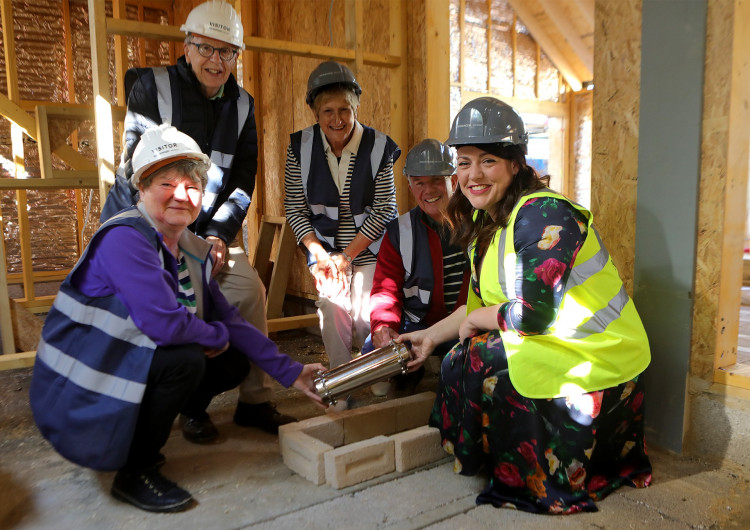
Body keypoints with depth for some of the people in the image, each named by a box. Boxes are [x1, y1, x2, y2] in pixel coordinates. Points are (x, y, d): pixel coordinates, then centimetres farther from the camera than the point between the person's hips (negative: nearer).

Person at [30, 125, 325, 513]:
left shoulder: (194, 251, 3)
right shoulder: (125, 238, -23)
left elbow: (227, 319, 3)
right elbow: (166, 324, -32)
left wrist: (290, 372, -1)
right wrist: (218, 337, -11)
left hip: (129, 365, 8)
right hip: (81, 389, -8)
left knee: (234, 364, 3)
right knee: (185, 359, -27)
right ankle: (134, 473, -5)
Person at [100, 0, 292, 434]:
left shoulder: (242, 106, 7)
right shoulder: (152, 87, -6)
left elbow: (243, 182, 4)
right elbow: (139, 170, -13)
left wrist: (218, 235, -10)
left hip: (210, 230, 4)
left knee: (250, 288, -8)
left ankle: (255, 401, 4)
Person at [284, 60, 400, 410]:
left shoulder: (379, 147, -10)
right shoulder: (301, 147, -5)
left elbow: (384, 210, -9)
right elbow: (294, 209, -1)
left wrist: (347, 255, -12)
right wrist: (322, 255, -11)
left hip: (368, 249, -1)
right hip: (324, 249, 2)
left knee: (367, 318, -11)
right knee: (333, 313, -10)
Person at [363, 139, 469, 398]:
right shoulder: (399, 232, 6)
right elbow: (386, 287, 0)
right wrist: (383, 325, -22)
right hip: (418, 326, 1)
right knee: (374, 349, -24)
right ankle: (407, 378, 8)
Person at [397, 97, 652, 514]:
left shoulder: (543, 215, -23)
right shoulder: (487, 219, 6)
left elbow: (531, 315, -26)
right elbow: (485, 301, 14)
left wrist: (474, 321, -9)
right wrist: (432, 336, 13)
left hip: (600, 363, -9)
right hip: (556, 351, 9)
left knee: (472, 361, -12)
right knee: (463, 355, 9)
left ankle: (532, 481, 10)